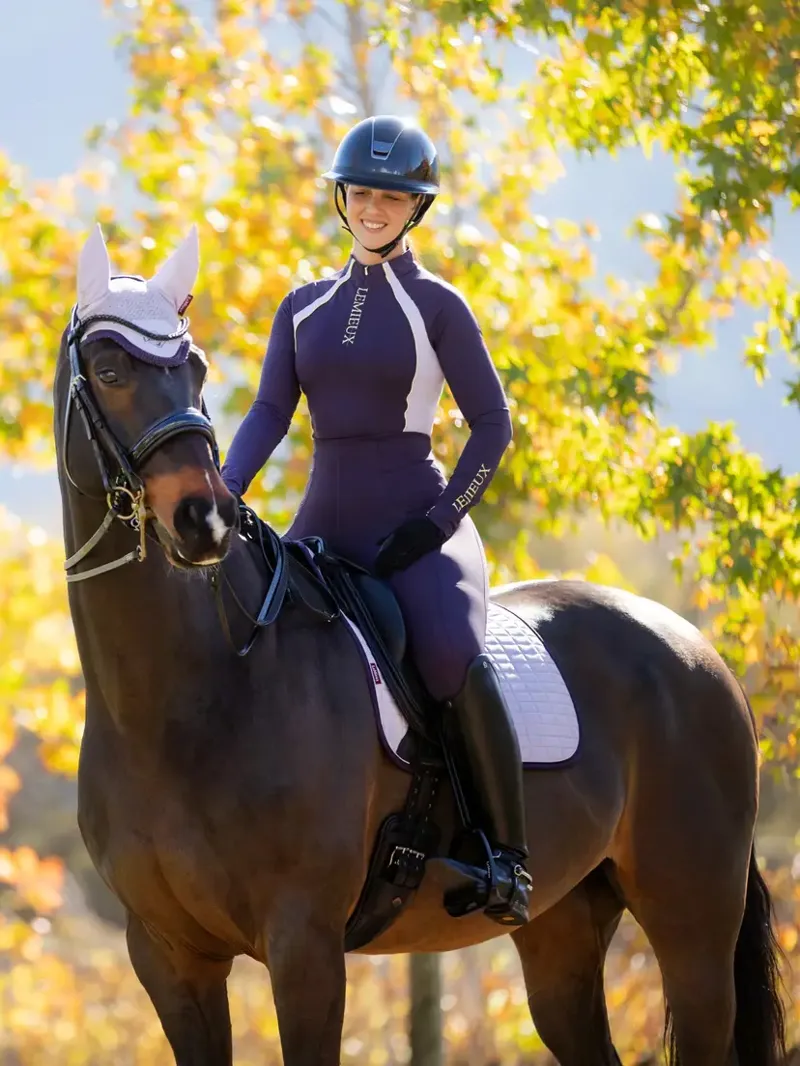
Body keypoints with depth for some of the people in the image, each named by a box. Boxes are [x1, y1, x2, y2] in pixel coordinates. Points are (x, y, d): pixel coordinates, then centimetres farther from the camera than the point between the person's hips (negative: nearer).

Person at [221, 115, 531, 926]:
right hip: (326, 524, 6)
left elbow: (491, 423, -1)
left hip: (417, 527, -6)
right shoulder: (305, 307, 14)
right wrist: (226, 489, -12)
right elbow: (271, 409, 5)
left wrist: (442, 518, -12)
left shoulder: (437, 305, 0)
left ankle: (506, 857, -24)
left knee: (453, 661, -31)